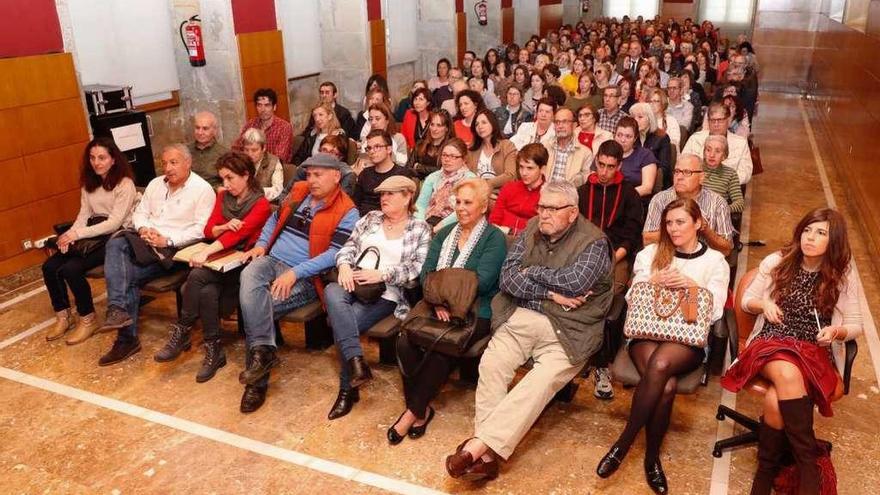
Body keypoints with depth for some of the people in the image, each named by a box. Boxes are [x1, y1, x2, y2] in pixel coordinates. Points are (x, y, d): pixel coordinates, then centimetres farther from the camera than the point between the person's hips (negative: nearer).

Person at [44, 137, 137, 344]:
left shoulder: (124, 184, -12)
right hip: (93, 233, 7)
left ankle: (88, 319, -4)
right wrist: (70, 235, -12)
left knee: (71, 269, -24)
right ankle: (63, 316, 9)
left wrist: (77, 234, -22)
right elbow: (84, 213, 8)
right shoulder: (89, 183, 12)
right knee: (49, 266, -10)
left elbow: (114, 223, -18)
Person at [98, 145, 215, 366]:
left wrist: (168, 240, -20)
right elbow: (139, 213, 19)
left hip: (174, 248, -6)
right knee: (115, 244, -25)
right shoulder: (156, 184, 17)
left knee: (128, 274, -25)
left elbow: (200, 229, -13)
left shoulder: (203, 189, -6)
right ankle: (118, 310, -28)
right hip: (146, 242, 6)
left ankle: (127, 338, -17)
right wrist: (144, 229, -5)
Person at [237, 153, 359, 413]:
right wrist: (261, 244, 7)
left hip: (305, 277, -5)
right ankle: (263, 349, -31)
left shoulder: (346, 212, -7)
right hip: (272, 260, 5)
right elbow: (275, 219, 25)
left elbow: (335, 254, -15)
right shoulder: (299, 190, 13)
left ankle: (258, 377, -12)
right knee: (249, 275, -29)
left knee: (257, 306, -25)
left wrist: (295, 273, -22)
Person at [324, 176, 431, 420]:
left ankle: (348, 389, -10)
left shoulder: (420, 228, 4)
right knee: (332, 292, -31)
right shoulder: (370, 218, 18)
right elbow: (349, 245, 13)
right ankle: (356, 363, -35)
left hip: (387, 293, -4)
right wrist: (344, 265, -9)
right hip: (354, 283, 4)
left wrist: (382, 274, -15)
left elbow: (418, 268, -6)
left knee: (344, 322, -27)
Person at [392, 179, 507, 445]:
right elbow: (426, 273, 6)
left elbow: (481, 281, -14)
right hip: (437, 307, 5)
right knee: (405, 342, -22)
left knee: (440, 348, -30)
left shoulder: (495, 238, -1)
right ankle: (421, 408, -5)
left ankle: (414, 411, -11)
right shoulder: (444, 234, 17)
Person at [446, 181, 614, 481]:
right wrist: (551, 293, -10)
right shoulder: (532, 231, 11)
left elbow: (575, 282, -19)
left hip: (568, 331, -4)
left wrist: (531, 271, -6)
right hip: (520, 318, 4)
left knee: (542, 381, -28)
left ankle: (480, 443, -28)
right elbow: (508, 277, 2)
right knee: (490, 364, -22)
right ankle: (488, 454, -22)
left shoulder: (593, 242, -3)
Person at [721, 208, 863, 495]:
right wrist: (763, 304, -12)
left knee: (776, 399, -33)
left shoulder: (843, 276, 3)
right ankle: (809, 470, -28)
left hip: (815, 353, 0)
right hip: (772, 343, 0)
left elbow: (855, 325, 7)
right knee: (788, 375, -37)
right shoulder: (776, 262, 3)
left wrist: (836, 331, -16)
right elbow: (746, 301, 11)